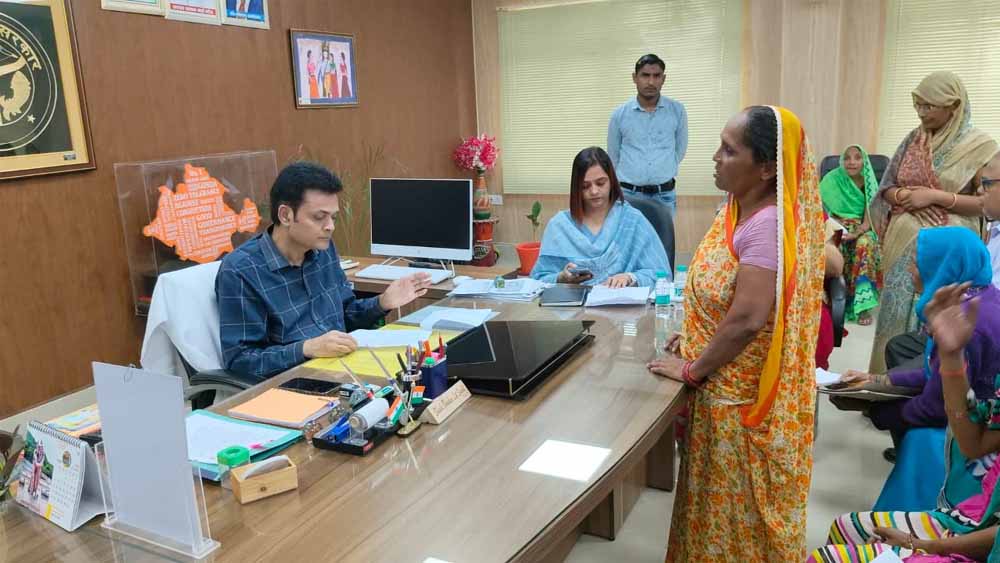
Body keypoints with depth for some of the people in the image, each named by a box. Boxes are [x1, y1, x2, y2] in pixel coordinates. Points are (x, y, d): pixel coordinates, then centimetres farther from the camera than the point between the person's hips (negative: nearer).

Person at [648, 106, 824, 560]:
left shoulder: (767, 226, -26)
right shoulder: (738, 210, 3)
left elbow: (747, 319, -30)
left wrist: (692, 370, -18)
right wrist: (693, 340, 4)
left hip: (744, 399, -9)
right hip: (722, 388, 9)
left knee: (742, 510, 12)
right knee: (721, 501, 23)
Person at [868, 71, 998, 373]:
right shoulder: (912, 140, 8)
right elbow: (886, 189, 11)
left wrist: (935, 196, -16)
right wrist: (906, 196, -10)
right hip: (904, 243, 4)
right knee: (899, 317, 7)